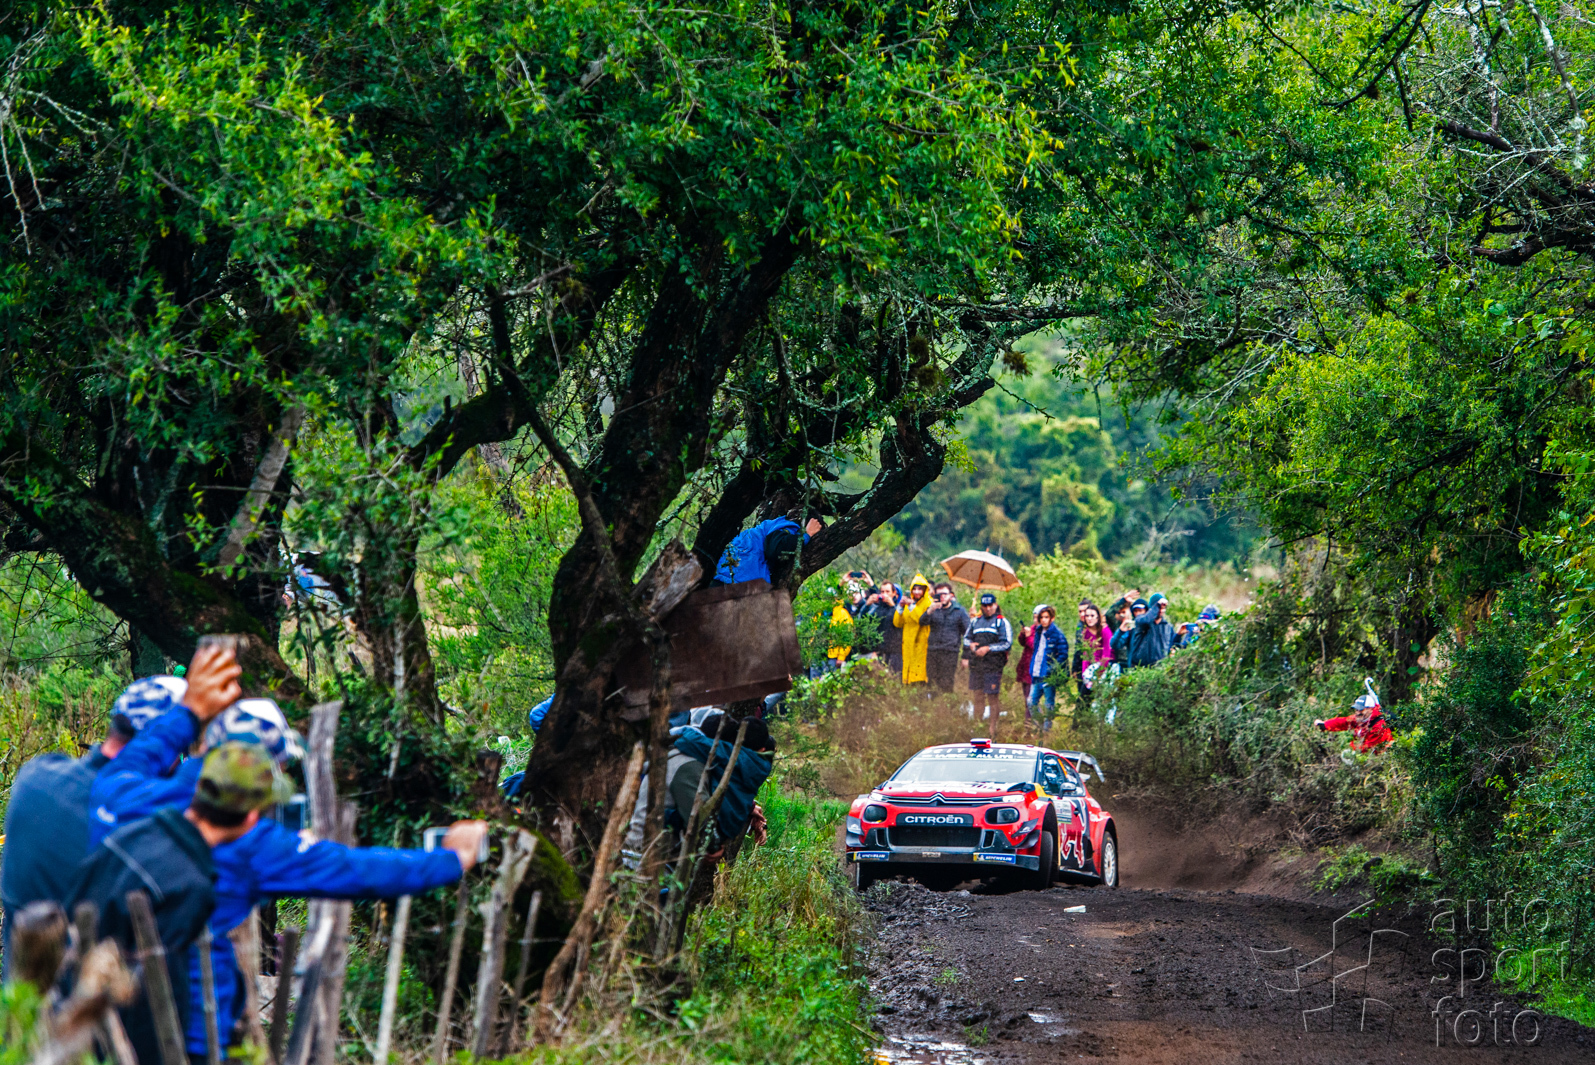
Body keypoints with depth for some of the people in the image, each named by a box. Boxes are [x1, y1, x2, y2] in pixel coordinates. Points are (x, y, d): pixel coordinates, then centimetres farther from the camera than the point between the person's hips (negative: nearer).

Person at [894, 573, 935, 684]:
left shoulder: (929, 603, -1)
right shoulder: (908, 603, 17)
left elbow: (924, 620, -18)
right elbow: (897, 623, 12)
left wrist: (912, 606, -19)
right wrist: (900, 607, -1)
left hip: (922, 644, -6)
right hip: (908, 645, 6)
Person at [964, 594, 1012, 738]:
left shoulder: (1002, 622, 1)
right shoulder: (975, 621, 17)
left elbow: (1007, 644, -6)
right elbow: (966, 638, 24)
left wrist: (988, 648, -13)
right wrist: (971, 644, 1)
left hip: (993, 665, -5)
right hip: (976, 665, 5)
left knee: (993, 698, -5)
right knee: (978, 697, 9)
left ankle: (993, 732, -1)